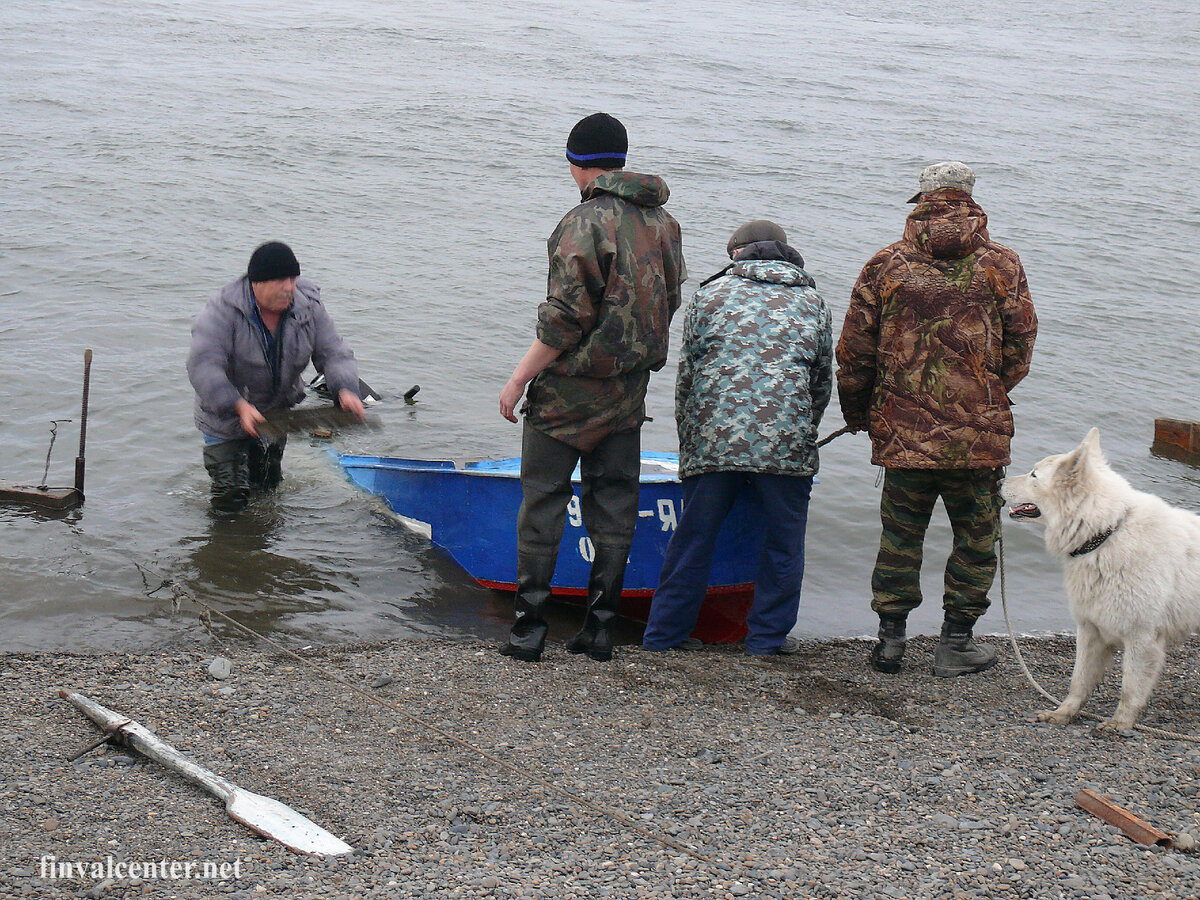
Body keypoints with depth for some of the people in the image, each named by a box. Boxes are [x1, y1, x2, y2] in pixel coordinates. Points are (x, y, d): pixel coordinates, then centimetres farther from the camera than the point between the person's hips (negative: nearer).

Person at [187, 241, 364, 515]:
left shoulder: (308, 307, -12)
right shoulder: (224, 311, -27)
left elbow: (334, 353, -10)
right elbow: (203, 366, -34)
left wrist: (345, 390, -32)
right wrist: (239, 406, -47)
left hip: (277, 414, 5)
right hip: (226, 418, -4)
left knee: (268, 487, 22)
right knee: (231, 500, -2)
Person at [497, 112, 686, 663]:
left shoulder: (585, 222, -15)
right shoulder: (662, 221, 8)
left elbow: (565, 318, -18)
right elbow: (669, 304, 14)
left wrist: (518, 379, -12)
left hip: (569, 389, -6)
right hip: (629, 390, 6)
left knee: (543, 499, 2)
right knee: (614, 503, 11)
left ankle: (529, 627, 3)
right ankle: (600, 627, 14)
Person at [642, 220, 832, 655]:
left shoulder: (710, 294, 12)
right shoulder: (812, 302, 16)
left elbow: (686, 375, 11)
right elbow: (823, 382, 20)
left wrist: (687, 440, 19)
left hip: (712, 439, 1)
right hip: (786, 442, -1)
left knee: (693, 538, 10)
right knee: (782, 542, 12)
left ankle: (665, 633, 16)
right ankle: (767, 636, 16)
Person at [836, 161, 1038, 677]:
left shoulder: (886, 264, 2)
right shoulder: (1001, 265, 1)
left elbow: (854, 349, 5)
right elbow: (1020, 345, 6)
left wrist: (856, 412, 20)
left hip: (902, 431, 1)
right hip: (979, 431, -1)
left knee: (900, 536, 13)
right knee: (975, 538, 11)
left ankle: (890, 636, 16)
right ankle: (956, 643, 13)